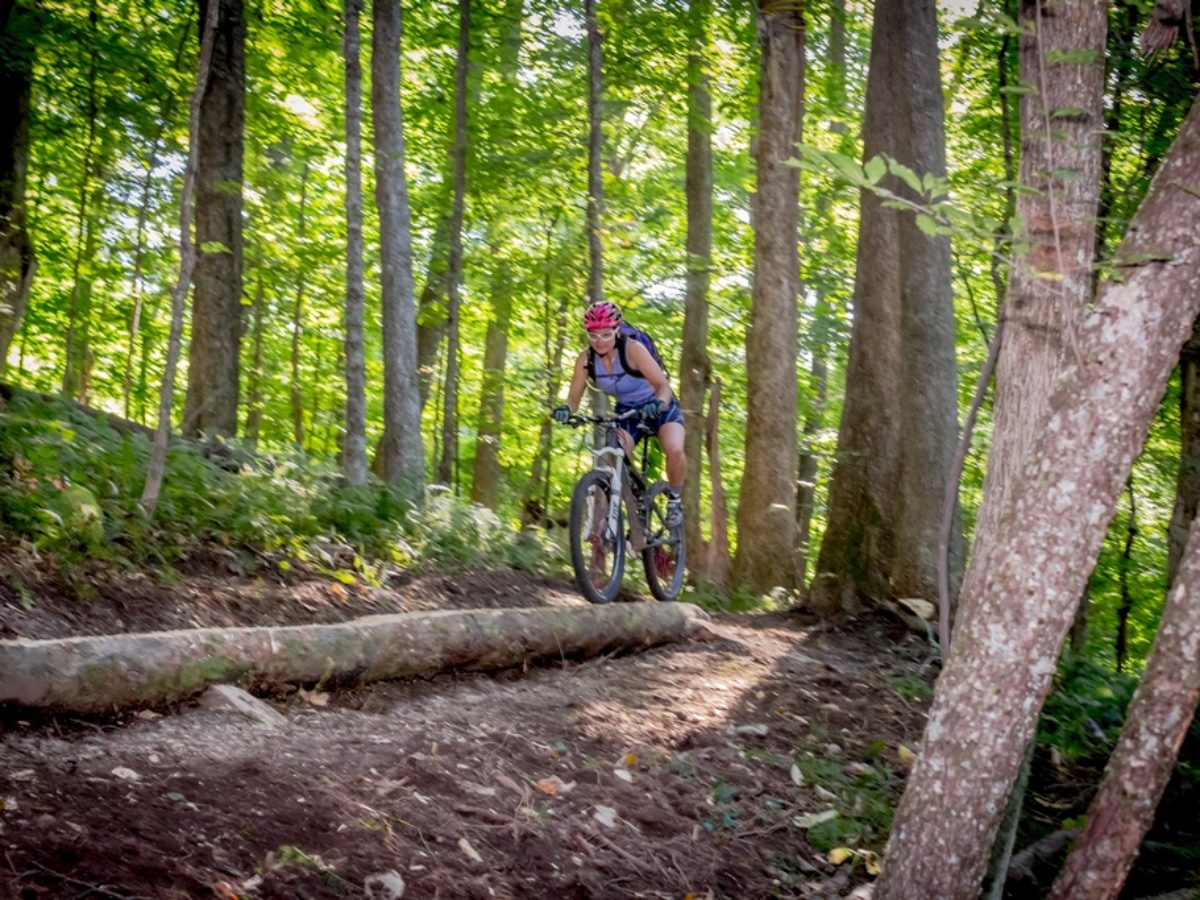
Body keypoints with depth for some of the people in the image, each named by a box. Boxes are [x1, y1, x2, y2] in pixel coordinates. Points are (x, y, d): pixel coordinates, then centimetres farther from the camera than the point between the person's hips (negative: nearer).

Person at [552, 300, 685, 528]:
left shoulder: (633, 349, -28)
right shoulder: (586, 359, -16)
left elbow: (663, 385, -33)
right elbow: (574, 396, -17)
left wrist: (659, 403, -55)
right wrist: (566, 409, -40)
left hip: (659, 409, -4)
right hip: (626, 412, 4)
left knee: (674, 450, -30)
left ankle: (674, 500, -2)